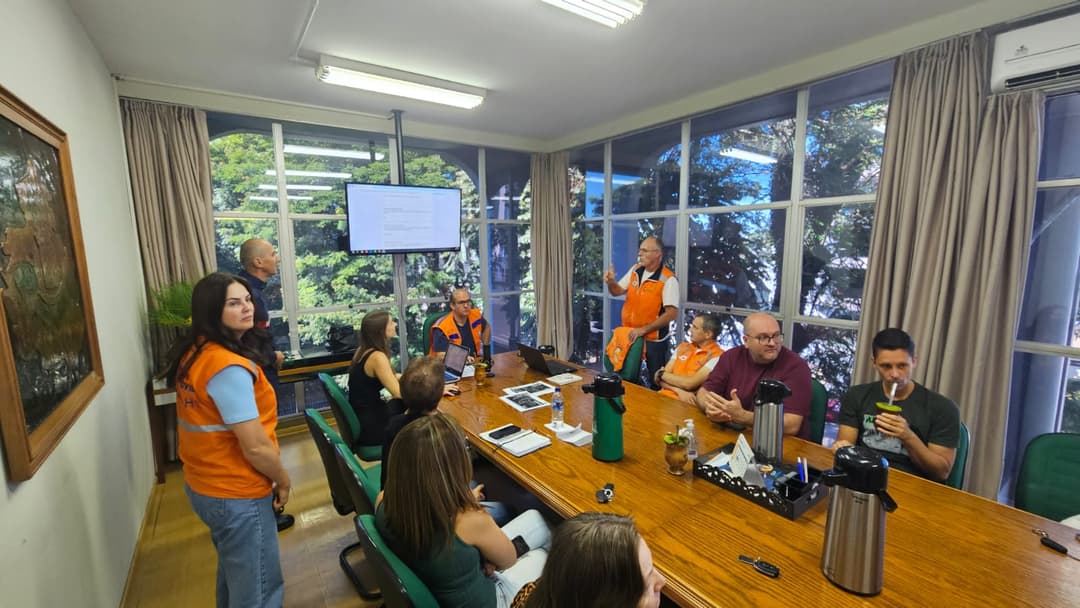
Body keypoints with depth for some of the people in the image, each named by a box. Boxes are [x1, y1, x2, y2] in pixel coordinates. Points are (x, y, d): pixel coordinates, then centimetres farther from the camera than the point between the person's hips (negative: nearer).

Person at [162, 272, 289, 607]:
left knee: (234, 572, 30)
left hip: (204, 485, 9)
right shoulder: (230, 368, -29)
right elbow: (255, 447, -27)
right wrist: (284, 480, -10)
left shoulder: (194, 352, 1)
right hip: (237, 496, -9)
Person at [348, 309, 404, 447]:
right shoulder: (377, 357, -25)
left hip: (359, 418, 8)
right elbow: (397, 392, -24)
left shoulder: (363, 349, 3)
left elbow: (391, 378, 15)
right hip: (369, 426, -8)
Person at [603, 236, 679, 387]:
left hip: (653, 339, -6)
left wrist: (643, 329, -25)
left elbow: (671, 313, -24)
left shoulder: (668, 280, -19)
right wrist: (611, 282, -14)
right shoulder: (635, 270, 1)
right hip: (630, 335, 6)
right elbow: (618, 291, 10)